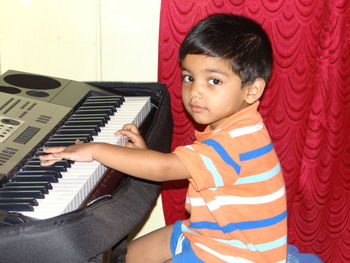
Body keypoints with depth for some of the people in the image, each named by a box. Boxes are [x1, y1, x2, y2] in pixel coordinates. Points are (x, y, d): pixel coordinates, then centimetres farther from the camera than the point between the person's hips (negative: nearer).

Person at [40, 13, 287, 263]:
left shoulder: (237, 142, -30)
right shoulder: (225, 128, 3)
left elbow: (164, 168, -34)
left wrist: (96, 150, -27)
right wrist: (145, 153, -7)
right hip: (207, 232, 10)